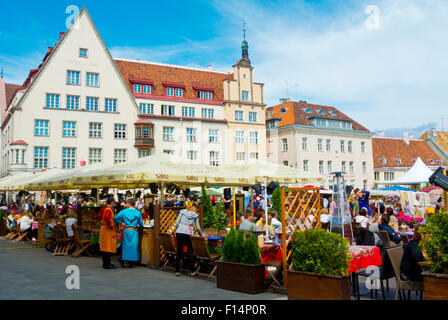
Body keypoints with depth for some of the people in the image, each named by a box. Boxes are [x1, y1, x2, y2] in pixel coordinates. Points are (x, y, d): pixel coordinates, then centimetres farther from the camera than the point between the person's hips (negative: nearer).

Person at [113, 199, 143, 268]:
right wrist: (138, 224, 26)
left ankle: (124, 261, 10)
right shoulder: (138, 212, 2)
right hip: (134, 232, 0)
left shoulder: (124, 211, -1)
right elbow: (141, 224, 4)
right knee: (133, 246, 6)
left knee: (125, 245, 9)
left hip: (126, 230, 0)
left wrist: (121, 223, 2)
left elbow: (115, 218, -10)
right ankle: (131, 263, 8)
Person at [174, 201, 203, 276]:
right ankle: (192, 270, 10)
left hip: (180, 232, 1)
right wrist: (201, 234, 25)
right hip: (188, 233, -1)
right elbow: (197, 227, 11)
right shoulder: (195, 215, 8)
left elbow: (177, 223, 3)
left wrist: (175, 231, 14)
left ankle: (177, 271, 8)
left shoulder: (182, 212, 9)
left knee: (179, 251, 6)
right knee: (190, 251, 10)